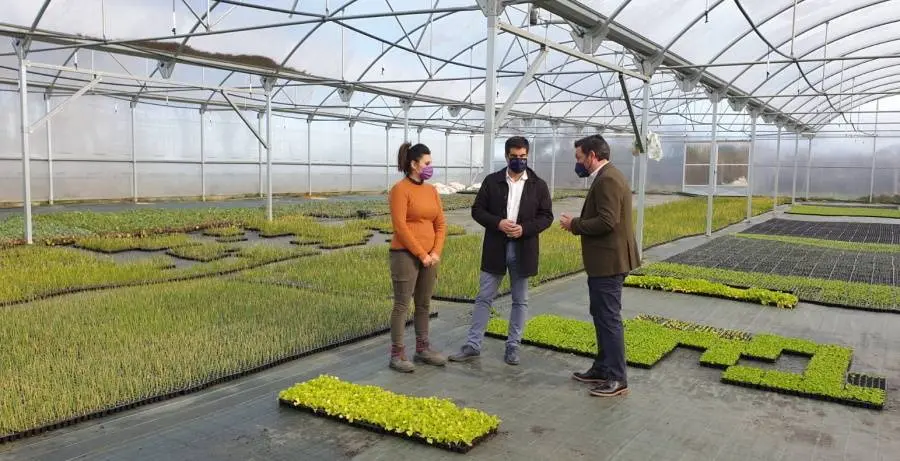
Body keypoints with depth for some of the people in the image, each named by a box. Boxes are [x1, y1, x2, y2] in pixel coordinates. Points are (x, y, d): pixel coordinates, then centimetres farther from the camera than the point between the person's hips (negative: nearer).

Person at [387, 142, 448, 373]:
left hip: (429, 256, 7)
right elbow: (400, 226, -16)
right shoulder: (400, 190, -10)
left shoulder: (431, 190, 10)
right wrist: (422, 254, -14)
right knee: (402, 305, -1)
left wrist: (435, 252, -3)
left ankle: (423, 349, 24)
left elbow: (441, 224, 10)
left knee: (424, 304, 13)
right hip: (405, 255, -7)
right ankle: (397, 354, 7)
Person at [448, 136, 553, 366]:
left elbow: (546, 216, 0)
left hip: (523, 249, 0)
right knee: (484, 298, 3)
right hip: (495, 248, 0)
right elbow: (477, 210, 2)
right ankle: (473, 345, 10)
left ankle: (513, 346, 20)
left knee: (520, 300, 9)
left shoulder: (538, 185, 1)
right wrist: (498, 223, -15)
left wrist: (525, 228, -16)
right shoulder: (492, 181, 2)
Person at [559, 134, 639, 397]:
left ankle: (617, 380, 6)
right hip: (605, 261, 11)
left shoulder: (608, 180, -18)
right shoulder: (608, 177, 15)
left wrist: (574, 225, -14)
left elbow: (607, 221, -26)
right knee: (601, 316, 18)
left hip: (608, 263, -11)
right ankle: (602, 369, 30)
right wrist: (578, 223, 7)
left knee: (609, 319, -3)